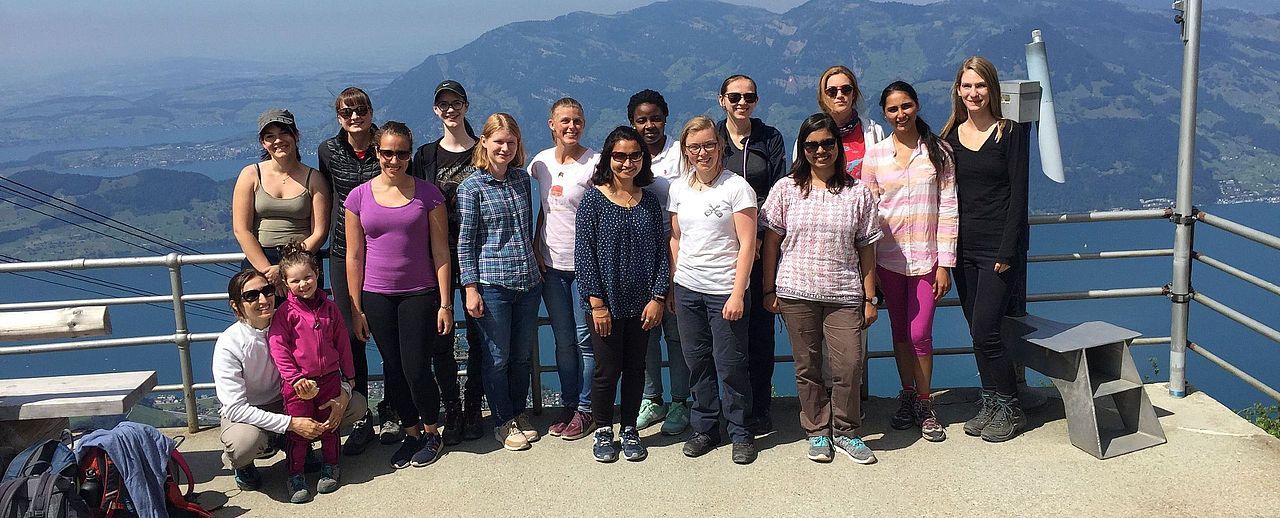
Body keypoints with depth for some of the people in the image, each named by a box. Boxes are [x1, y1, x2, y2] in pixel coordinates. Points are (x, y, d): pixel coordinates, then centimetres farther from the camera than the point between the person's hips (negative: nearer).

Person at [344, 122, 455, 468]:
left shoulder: (428, 194, -3)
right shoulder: (359, 197, 1)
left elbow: (440, 252, -2)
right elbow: (354, 256, 4)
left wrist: (445, 304, -5)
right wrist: (356, 309, 2)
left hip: (420, 294, -2)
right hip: (377, 297, 2)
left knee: (417, 371, -4)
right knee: (394, 370, 9)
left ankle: (432, 434, 20)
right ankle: (411, 434, 27)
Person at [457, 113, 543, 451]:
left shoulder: (522, 178, 8)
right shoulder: (471, 187, -7)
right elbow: (464, 242, -7)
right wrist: (471, 289, -11)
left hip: (528, 281, 5)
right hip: (492, 284, -5)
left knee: (523, 356, 14)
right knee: (497, 358, 6)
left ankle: (519, 413, 31)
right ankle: (503, 422, 21)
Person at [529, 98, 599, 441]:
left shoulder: (594, 163, -10)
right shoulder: (541, 162, 6)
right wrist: (536, 247, 8)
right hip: (551, 265, 5)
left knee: (585, 339, 2)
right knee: (563, 340, 13)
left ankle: (585, 408, 15)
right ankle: (568, 404, 26)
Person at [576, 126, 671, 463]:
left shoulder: (649, 202, 4)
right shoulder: (594, 200, -6)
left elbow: (661, 252, 4)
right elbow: (584, 254, -9)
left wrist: (658, 298, -4)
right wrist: (596, 302, -12)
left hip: (642, 305, 3)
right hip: (606, 304, -3)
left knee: (635, 368, 11)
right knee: (607, 369, 4)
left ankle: (629, 430, 26)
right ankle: (603, 432, 22)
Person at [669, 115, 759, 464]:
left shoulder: (737, 187, -7)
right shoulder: (679, 189, 8)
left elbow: (747, 244, -9)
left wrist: (737, 293, -14)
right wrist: (672, 287, 11)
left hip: (725, 291, -4)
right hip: (687, 289, 4)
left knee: (730, 365, 0)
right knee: (697, 362, 10)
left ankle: (741, 433, 15)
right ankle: (705, 429, 23)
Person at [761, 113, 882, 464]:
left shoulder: (858, 193, 5)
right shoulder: (786, 189, 3)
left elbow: (866, 249, 6)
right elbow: (771, 242, 5)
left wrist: (870, 298, 4)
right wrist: (769, 290, 2)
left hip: (844, 294, 0)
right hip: (796, 293, 0)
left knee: (850, 365, -6)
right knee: (808, 367, 7)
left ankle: (846, 432, 14)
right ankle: (817, 433, 22)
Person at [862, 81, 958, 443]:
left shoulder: (938, 151, 0)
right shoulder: (875, 155, 3)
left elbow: (949, 208, -1)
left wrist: (945, 263, -6)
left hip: (926, 256, -2)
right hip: (889, 258, 2)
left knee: (920, 334, -4)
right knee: (900, 332, 11)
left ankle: (925, 405, 14)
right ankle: (907, 397, 27)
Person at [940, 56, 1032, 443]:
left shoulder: (1010, 132, -5)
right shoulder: (950, 136, 9)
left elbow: (1018, 194, -8)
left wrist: (1007, 251, -15)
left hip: (999, 247, -5)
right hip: (964, 247, 5)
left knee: (984, 331, -9)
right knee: (978, 332, 10)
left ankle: (1009, 409, 7)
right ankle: (990, 405, 23)